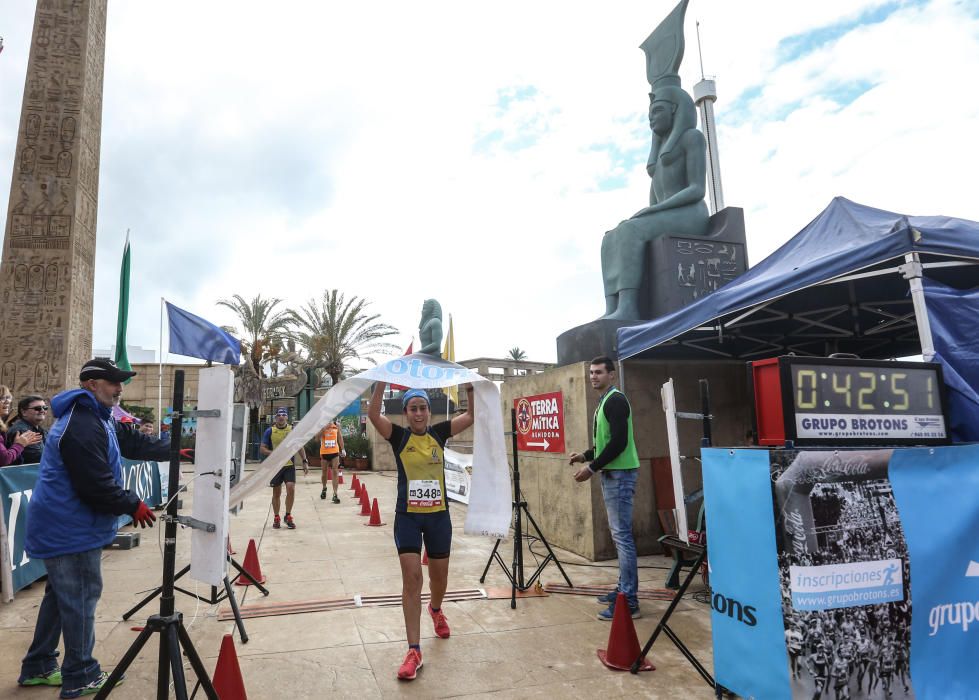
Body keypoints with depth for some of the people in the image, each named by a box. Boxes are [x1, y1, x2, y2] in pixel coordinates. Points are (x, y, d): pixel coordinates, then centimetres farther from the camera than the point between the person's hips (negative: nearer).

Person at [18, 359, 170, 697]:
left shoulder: (98, 418, 10)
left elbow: (130, 443, 16)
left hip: (64, 526, 11)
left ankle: (38, 667, 34)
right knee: (81, 598, 0)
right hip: (71, 530, -11)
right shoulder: (81, 426, -25)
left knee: (60, 595, 20)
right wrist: (133, 505, -15)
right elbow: (96, 485, -27)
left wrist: (173, 451, 12)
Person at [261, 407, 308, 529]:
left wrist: (305, 462, 3)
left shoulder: (293, 430, 3)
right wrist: (273, 453, -19)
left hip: (289, 465, 0)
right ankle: (276, 518, 24)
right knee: (276, 493, 8)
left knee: (291, 489, -12)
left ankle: (288, 516, 6)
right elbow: (262, 448, 0)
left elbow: (299, 447, 10)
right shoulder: (270, 431, -1)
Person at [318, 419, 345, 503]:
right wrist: (325, 427, -26)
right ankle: (324, 488, 41)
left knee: (335, 472, -8)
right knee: (324, 472, 15)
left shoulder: (337, 425, 3)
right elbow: (318, 436, -18)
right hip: (324, 452, -1)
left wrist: (342, 449, 10)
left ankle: (335, 494, -11)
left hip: (335, 452, 1)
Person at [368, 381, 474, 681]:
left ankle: (436, 610, 50)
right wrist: (383, 379, -30)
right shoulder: (398, 436, -6)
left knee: (439, 575, 16)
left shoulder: (439, 432, 1)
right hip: (408, 516, -2)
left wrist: (469, 386, -16)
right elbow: (373, 414, -22)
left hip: (439, 515, 3)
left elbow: (471, 415, -2)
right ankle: (414, 649, 1)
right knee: (411, 577, -7)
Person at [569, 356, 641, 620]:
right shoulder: (604, 402, 17)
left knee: (622, 535, -9)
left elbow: (619, 442, -22)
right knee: (618, 534, 14)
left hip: (620, 475, -10)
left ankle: (628, 601, -5)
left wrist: (592, 468, -19)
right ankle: (624, 589, 23)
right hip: (611, 474, 10)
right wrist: (586, 456, 11)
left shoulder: (616, 400, -14)